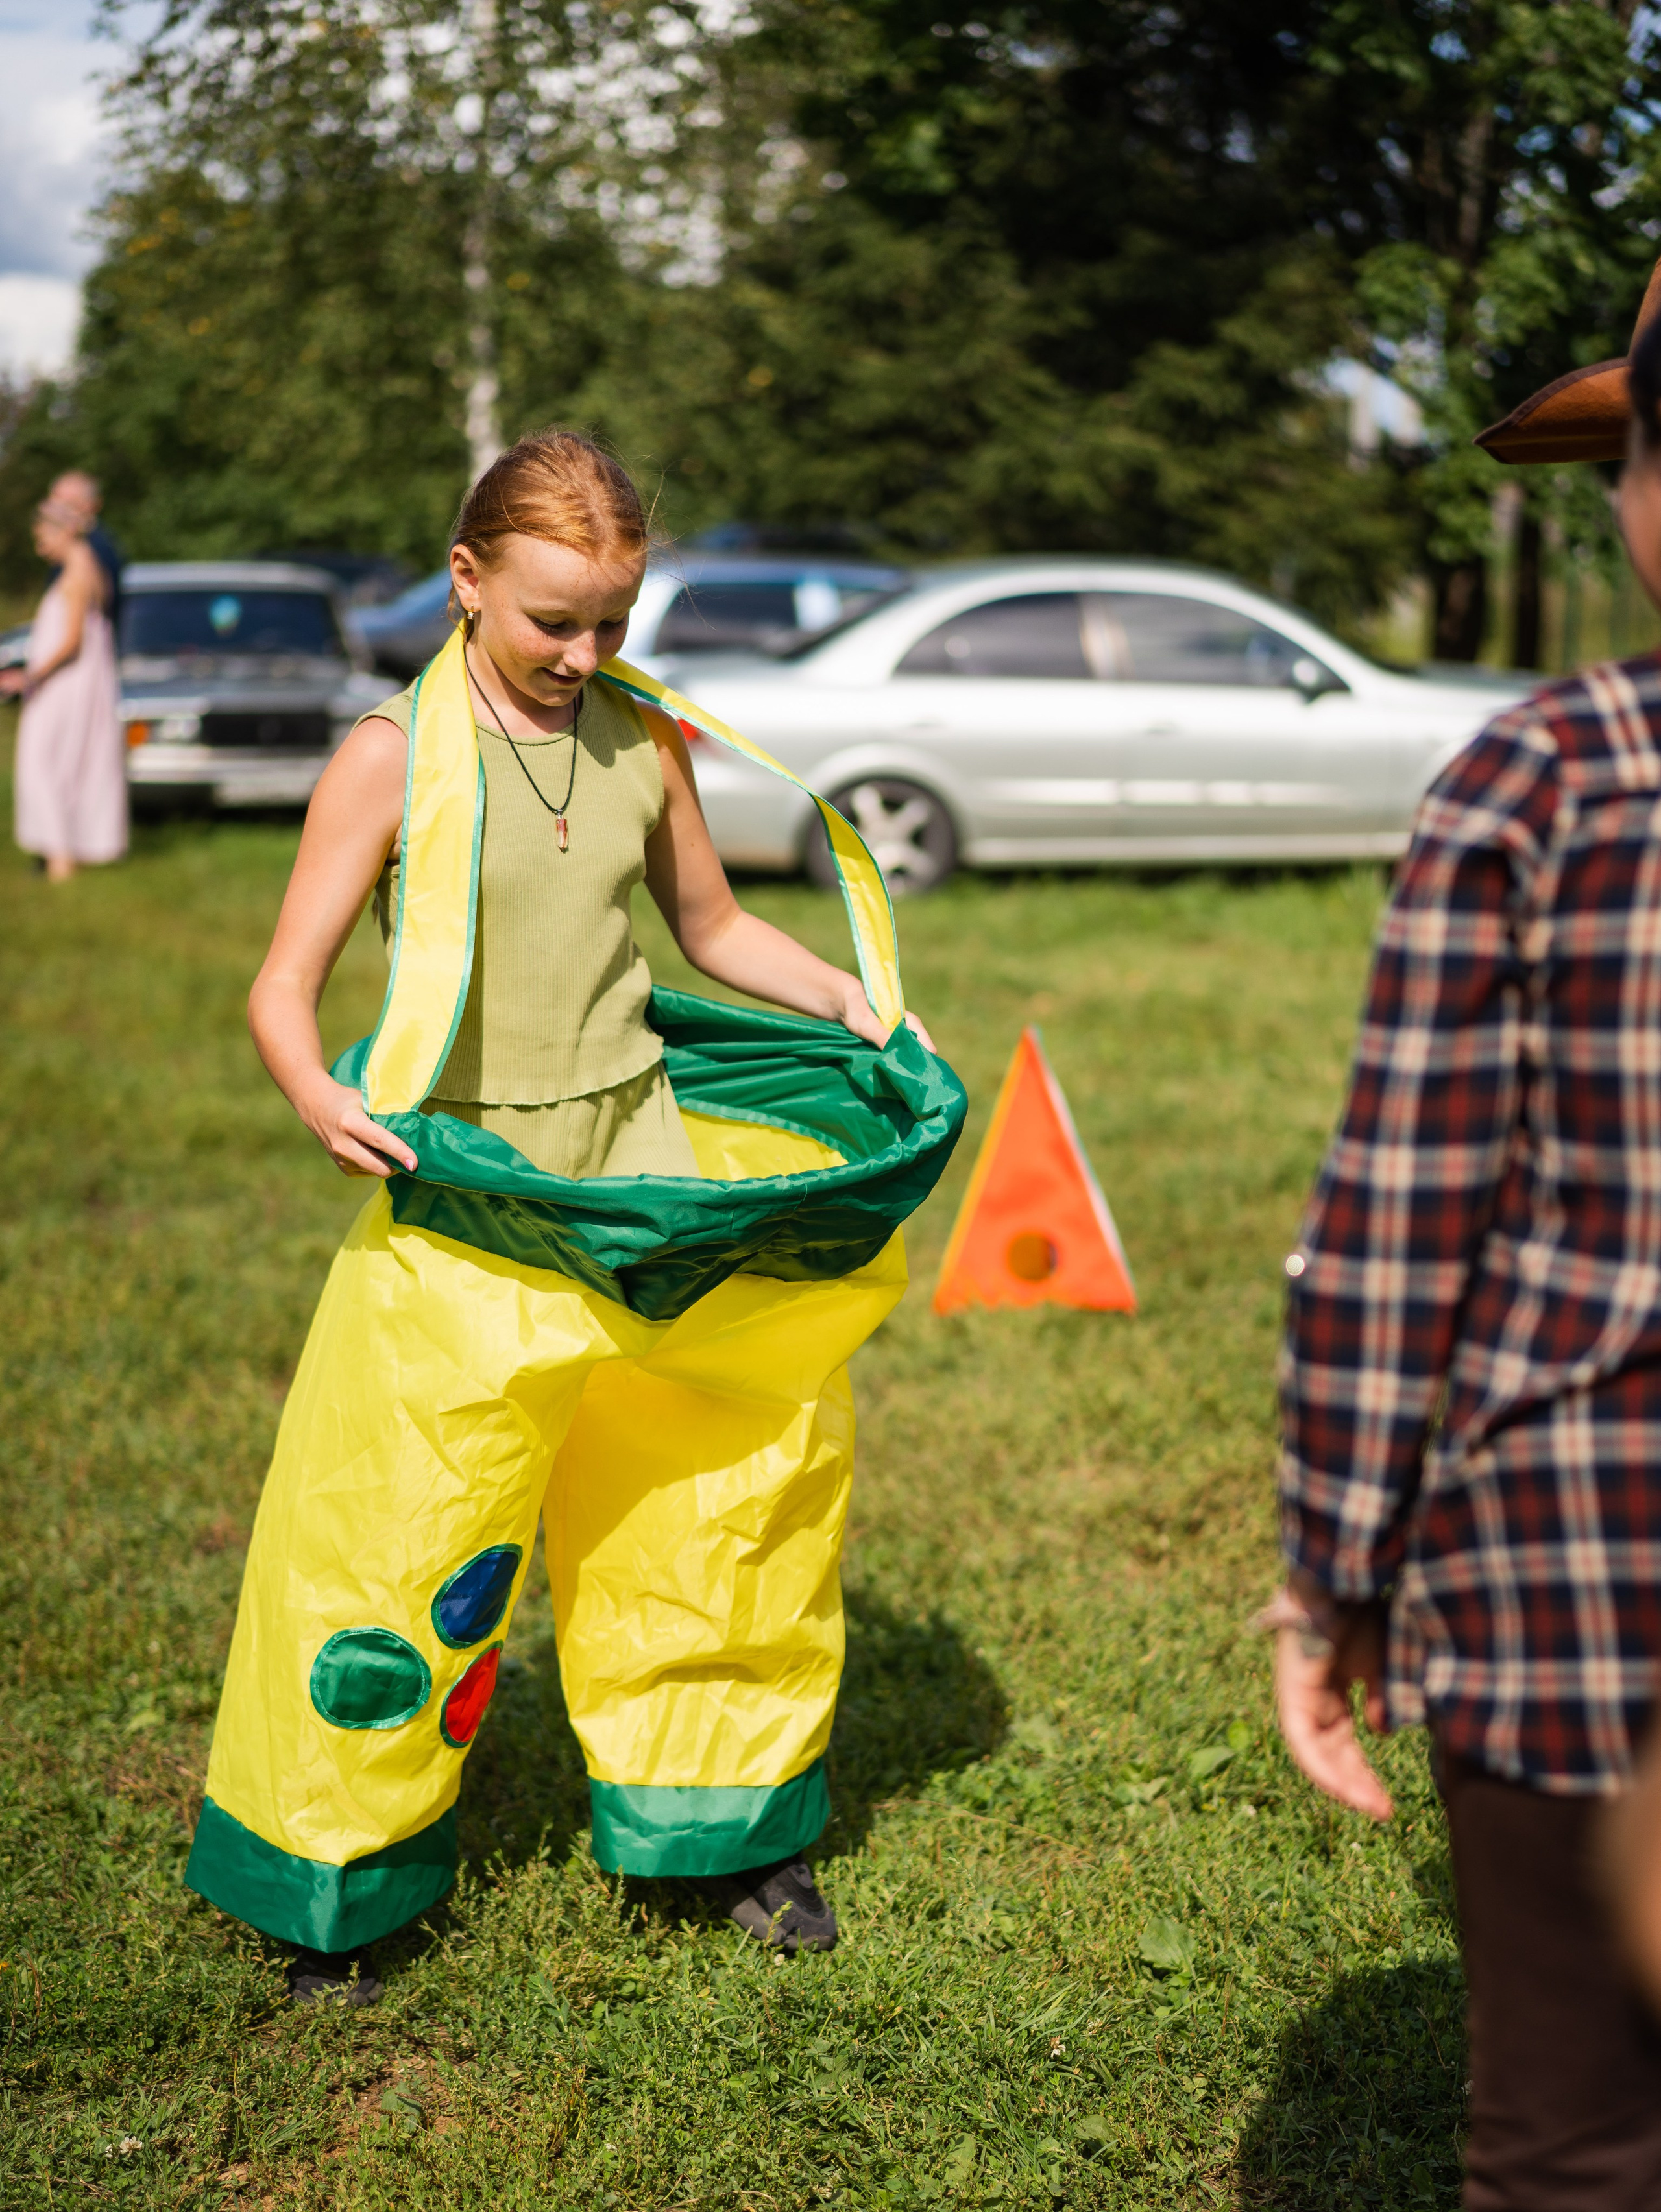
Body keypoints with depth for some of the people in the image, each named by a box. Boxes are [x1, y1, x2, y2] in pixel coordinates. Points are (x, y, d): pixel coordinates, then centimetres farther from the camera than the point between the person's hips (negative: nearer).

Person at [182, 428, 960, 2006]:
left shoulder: (645, 744, 4)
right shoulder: (394, 758, -8)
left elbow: (713, 927, 18)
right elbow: (283, 989, -8)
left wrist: (847, 1001, 2)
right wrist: (317, 1095, -29)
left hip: (643, 1171, 5)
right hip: (468, 1200, -4)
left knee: (717, 1495, 13)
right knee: (402, 1536, -1)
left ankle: (729, 1827, 35)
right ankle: (329, 1881, 20)